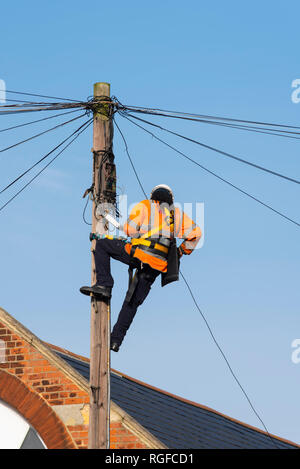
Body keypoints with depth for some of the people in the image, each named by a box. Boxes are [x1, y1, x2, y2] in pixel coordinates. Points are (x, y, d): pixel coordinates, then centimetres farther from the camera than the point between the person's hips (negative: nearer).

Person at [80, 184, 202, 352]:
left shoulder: (145, 206, 11)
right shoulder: (178, 214, 22)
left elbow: (130, 229, 1)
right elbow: (195, 233, 19)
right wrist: (181, 251, 30)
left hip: (139, 255, -4)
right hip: (158, 266, 5)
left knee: (102, 244, 13)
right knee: (133, 302, 13)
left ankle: (104, 285, -2)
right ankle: (116, 339, 8)